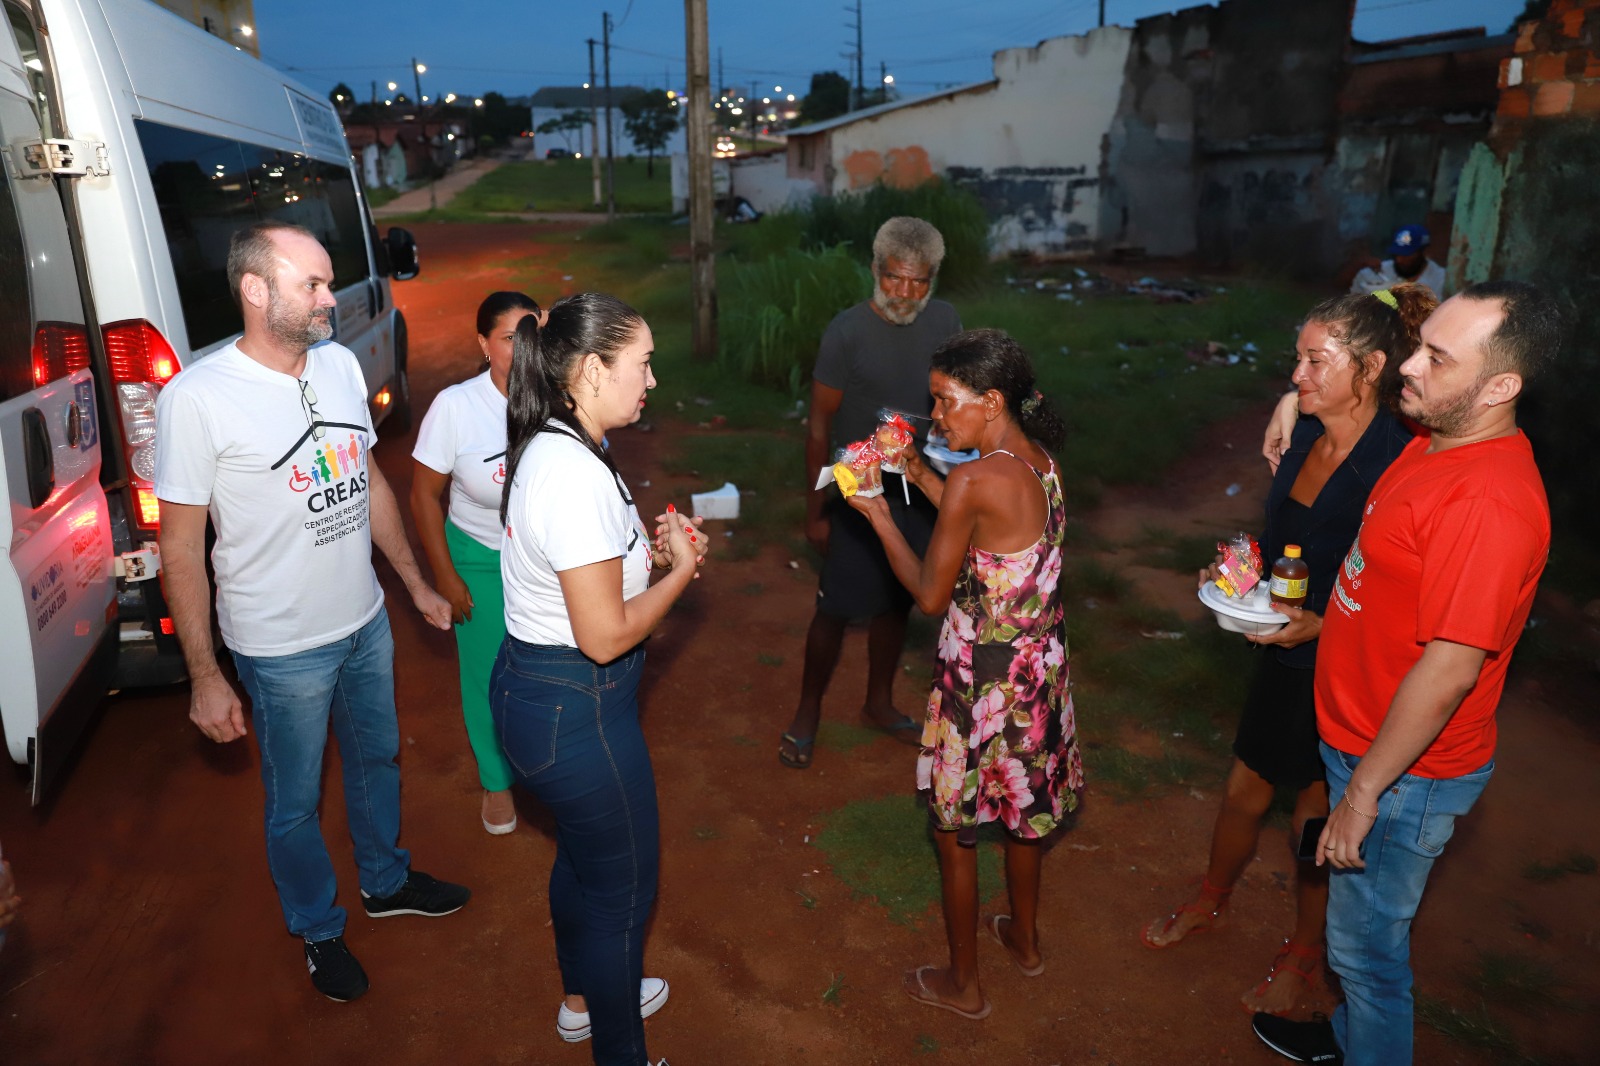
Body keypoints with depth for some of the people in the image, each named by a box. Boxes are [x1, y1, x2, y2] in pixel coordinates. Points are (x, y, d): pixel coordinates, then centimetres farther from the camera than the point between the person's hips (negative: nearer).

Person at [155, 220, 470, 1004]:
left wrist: (416, 583, 13)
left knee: (376, 760, 25)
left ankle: (387, 881, 50)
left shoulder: (340, 364, -1)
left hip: (366, 622, 6)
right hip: (283, 649, -6)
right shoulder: (197, 398, -20)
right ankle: (318, 932, 39)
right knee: (295, 802, 15)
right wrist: (204, 676, -13)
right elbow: (180, 546, -15)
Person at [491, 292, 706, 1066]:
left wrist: (647, 549, 1)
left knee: (581, 853, 28)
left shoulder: (546, 447, 3)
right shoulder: (578, 474, -28)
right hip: (574, 709, -10)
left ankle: (584, 999, 52)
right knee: (624, 882, 10)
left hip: (533, 684, 10)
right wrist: (681, 568, -13)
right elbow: (605, 636, -27)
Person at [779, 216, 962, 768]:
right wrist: (815, 510, -8)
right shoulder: (847, 331, -15)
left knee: (896, 602, 18)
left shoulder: (945, 322, -2)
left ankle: (879, 703, 38)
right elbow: (820, 427, -10)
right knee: (838, 608, 3)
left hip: (920, 491, 5)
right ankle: (807, 714, 24)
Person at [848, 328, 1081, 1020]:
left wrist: (878, 516, -9)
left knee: (956, 830, 13)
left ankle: (963, 984, 31)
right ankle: (1024, 940, 49)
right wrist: (921, 476, 10)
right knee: (1023, 808, 27)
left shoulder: (971, 481, -26)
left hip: (980, 677, -8)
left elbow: (930, 596, -17)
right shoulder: (1042, 462, -2)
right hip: (1039, 667, 8)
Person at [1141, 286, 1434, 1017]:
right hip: (1285, 654, 6)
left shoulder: (1397, 462, -24)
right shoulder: (1304, 435, -1)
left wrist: (1322, 624, -28)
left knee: (1316, 820, 13)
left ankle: (1304, 953, 40)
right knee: (1245, 790, 22)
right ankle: (1209, 903, 48)